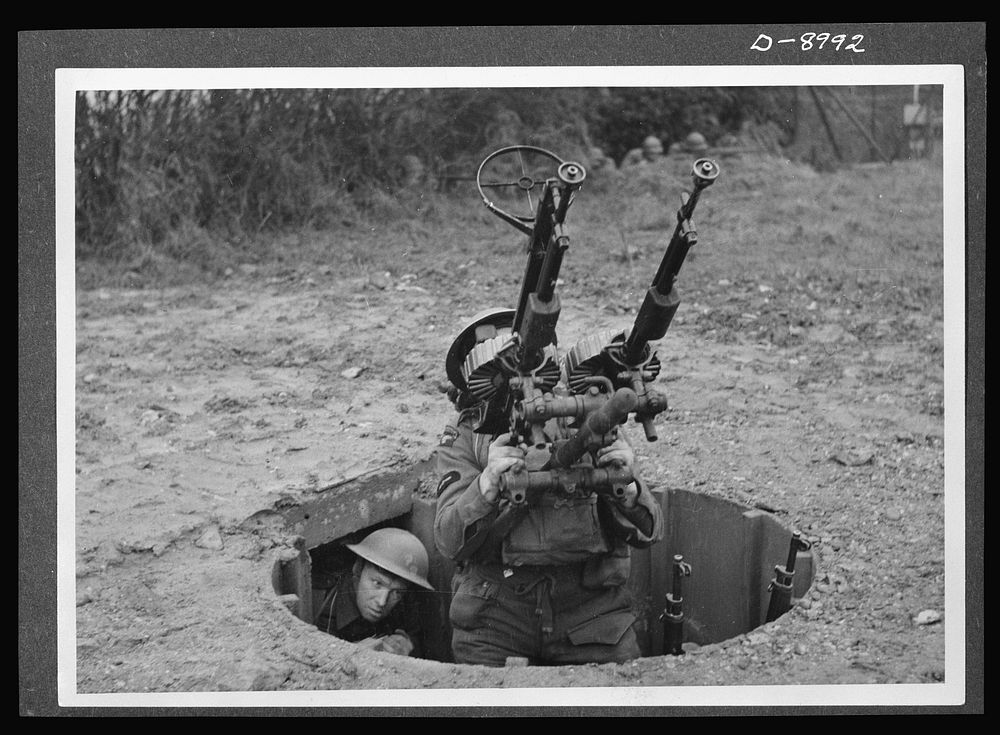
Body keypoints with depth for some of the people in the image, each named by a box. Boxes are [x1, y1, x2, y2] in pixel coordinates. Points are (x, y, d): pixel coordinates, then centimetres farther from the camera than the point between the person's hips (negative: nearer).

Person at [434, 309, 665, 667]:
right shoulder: (465, 435, 5)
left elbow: (648, 532, -1)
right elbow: (450, 541, -9)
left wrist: (625, 487, -22)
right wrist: (488, 484, -26)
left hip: (590, 608, 1)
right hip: (497, 608, 0)